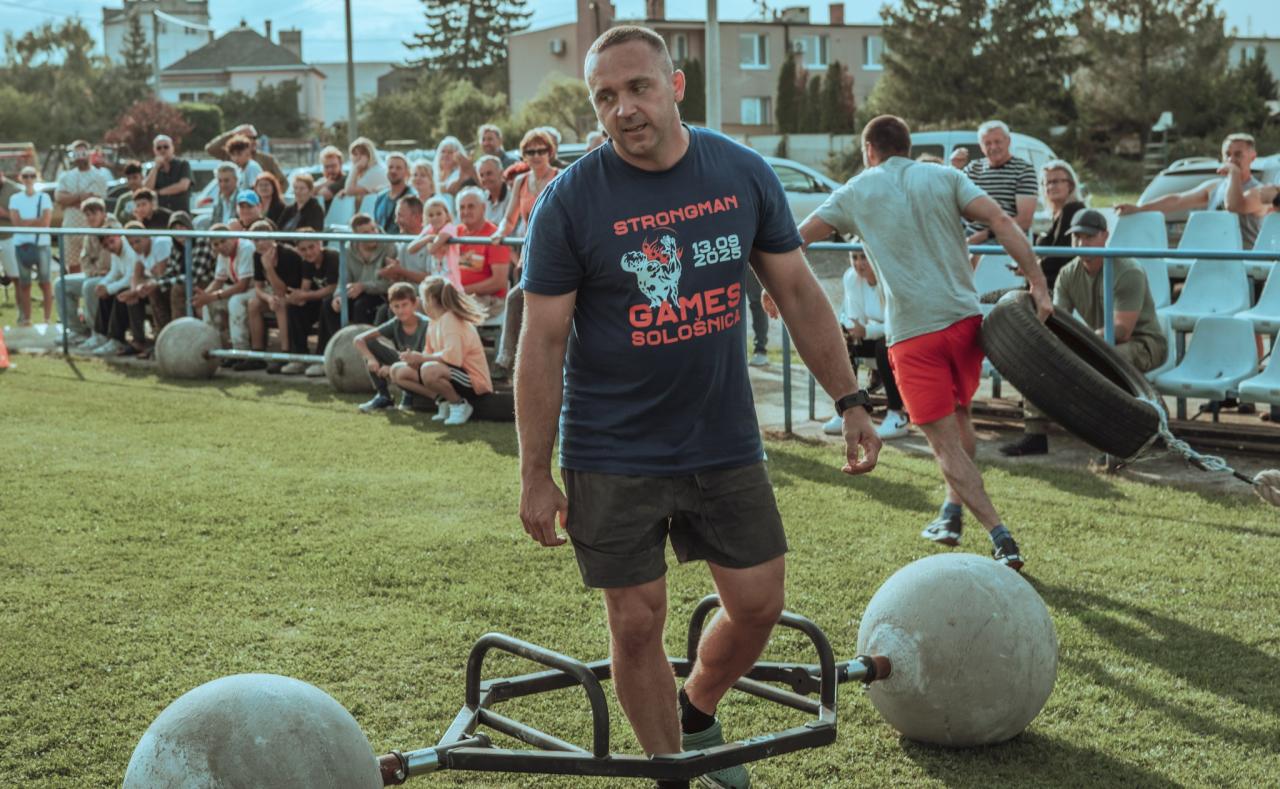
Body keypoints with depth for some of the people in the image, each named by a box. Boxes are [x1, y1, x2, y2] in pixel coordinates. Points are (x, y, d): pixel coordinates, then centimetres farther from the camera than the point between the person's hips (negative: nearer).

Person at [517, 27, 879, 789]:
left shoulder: (745, 174, -4)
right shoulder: (569, 201, -12)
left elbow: (799, 292, 6)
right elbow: (543, 341, -9)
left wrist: (851, 399, 5)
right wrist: (535, 476, -9)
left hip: (726, 443, 3)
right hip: (614, 459, -3)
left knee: (758, 606, 10)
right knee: (638, 622, 4)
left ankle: (698, 716, 39)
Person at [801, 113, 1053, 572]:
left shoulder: (856, 193, 7)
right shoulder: (945, 178, 9)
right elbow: (1001, 222, -5)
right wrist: (1038, 285, -7)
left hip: (913, 332, -3)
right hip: (965, 317, 3)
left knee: (945, 442, -2)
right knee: (959, 419, 24)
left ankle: (1001, 538, -10)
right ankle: (951, 516, 30)